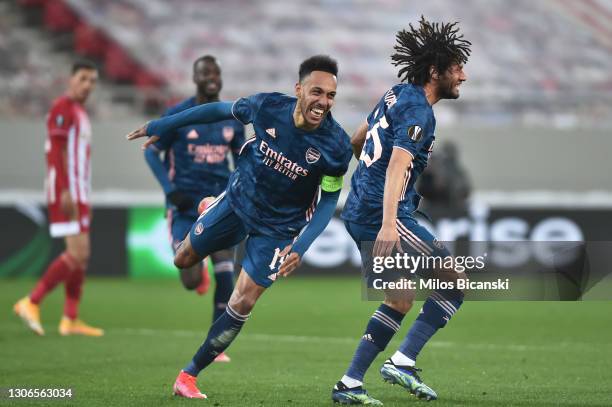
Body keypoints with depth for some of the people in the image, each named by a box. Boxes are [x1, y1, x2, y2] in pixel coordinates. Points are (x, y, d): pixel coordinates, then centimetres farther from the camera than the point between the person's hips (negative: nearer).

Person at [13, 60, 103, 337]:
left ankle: (70, 320, 9)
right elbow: (55, 152, -19)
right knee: (77, 255, -16)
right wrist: (65, 192, -25)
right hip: (66, 192, -10)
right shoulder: (62, 107, -11)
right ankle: (32, 303, -11)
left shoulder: (79, 112, 19)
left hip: (77, 193, 10)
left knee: (81, 256, 8)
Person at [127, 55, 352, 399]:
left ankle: (190, 375, 8)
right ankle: (210, 208, 55)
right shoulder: (268, 106, -24)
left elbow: (329, 200, -14)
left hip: (277, 228, -2)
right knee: (184, 260, 19)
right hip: (238, 200, 2)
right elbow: (221, 110, -5)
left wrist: (301, 247, -27)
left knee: (243, 303, -9)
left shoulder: (337, 146, -27)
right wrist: (162, 126, 3)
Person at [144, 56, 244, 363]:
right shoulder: (177, 115, -5)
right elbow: (152, 152, 2)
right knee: (191, 282, -9)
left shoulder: (232, 118, 6)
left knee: (225, 274, -12)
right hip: (186, 206, -2)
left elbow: (242, 158, 17)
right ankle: (198, 271, 32)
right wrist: (170, 190, -11)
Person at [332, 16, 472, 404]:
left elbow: (356, 140, 28)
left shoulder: (396, 95, 14)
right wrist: (389, 223, -40)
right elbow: (398, 165, -28)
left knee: (400, 301, 16)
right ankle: (403, 362, -12)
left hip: (360, 212, 10)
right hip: (383, 215, -10)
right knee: (454, 284, -5)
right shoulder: (417, 111, -14)